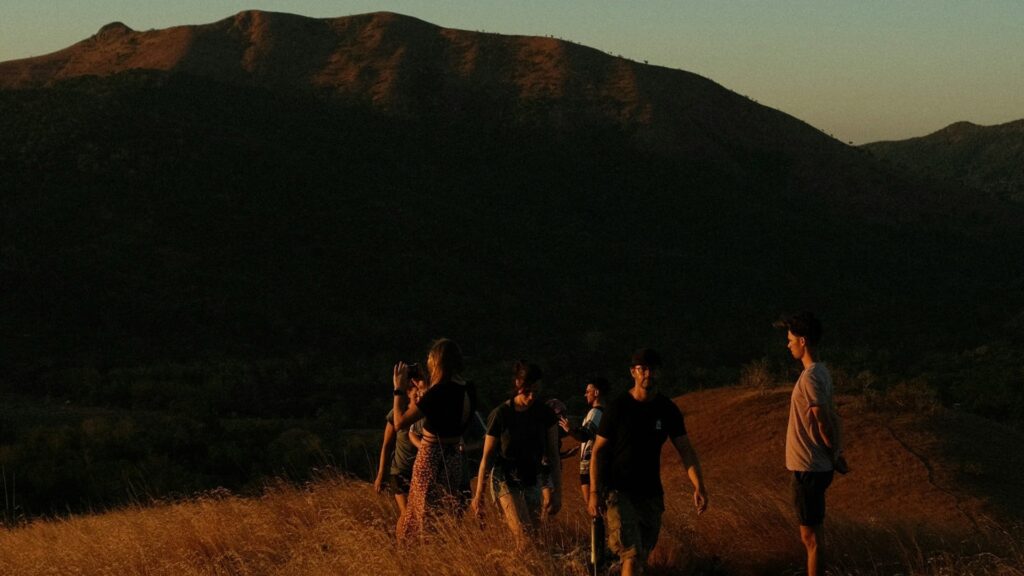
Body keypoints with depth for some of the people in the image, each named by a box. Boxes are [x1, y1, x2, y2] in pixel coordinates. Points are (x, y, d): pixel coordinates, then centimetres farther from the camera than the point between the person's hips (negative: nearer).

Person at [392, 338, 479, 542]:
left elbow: (400, 422, -19)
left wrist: (399, 389, -8)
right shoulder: (468, 390, 1)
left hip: (432, 460, -8)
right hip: (455, 457, 8)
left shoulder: (440, 391, -21)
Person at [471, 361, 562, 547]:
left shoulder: (545, 414, -1)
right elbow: (487, 457, -4)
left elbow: (553, 455, 4)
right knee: (524, 536, -19)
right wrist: (478, 495, -3)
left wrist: (557, 492, 0)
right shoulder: (501, 414, -10)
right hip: (505, 481, -4)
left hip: (531, 481, 4)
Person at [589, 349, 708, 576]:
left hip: (651, 494, 4)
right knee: (632, 555, -16)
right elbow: (598, 450, -4)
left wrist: (698, 486, -13)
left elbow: (685, 450, 0)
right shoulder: (618, 408, -8)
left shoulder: (668, 410, 1)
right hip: (619, 491, -4)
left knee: (642, 555, 11)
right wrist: (594, 491, -11)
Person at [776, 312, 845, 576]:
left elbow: (824, 423, -18)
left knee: (811, 536, -3)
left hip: (809, 469, -10)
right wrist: (837, 453, 11)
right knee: (814, 532, 17)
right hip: (816, 466, 10)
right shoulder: (820, 372, 10)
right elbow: (831, 416, 14)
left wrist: (834, 455, -5)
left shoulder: (810, 378, -20)